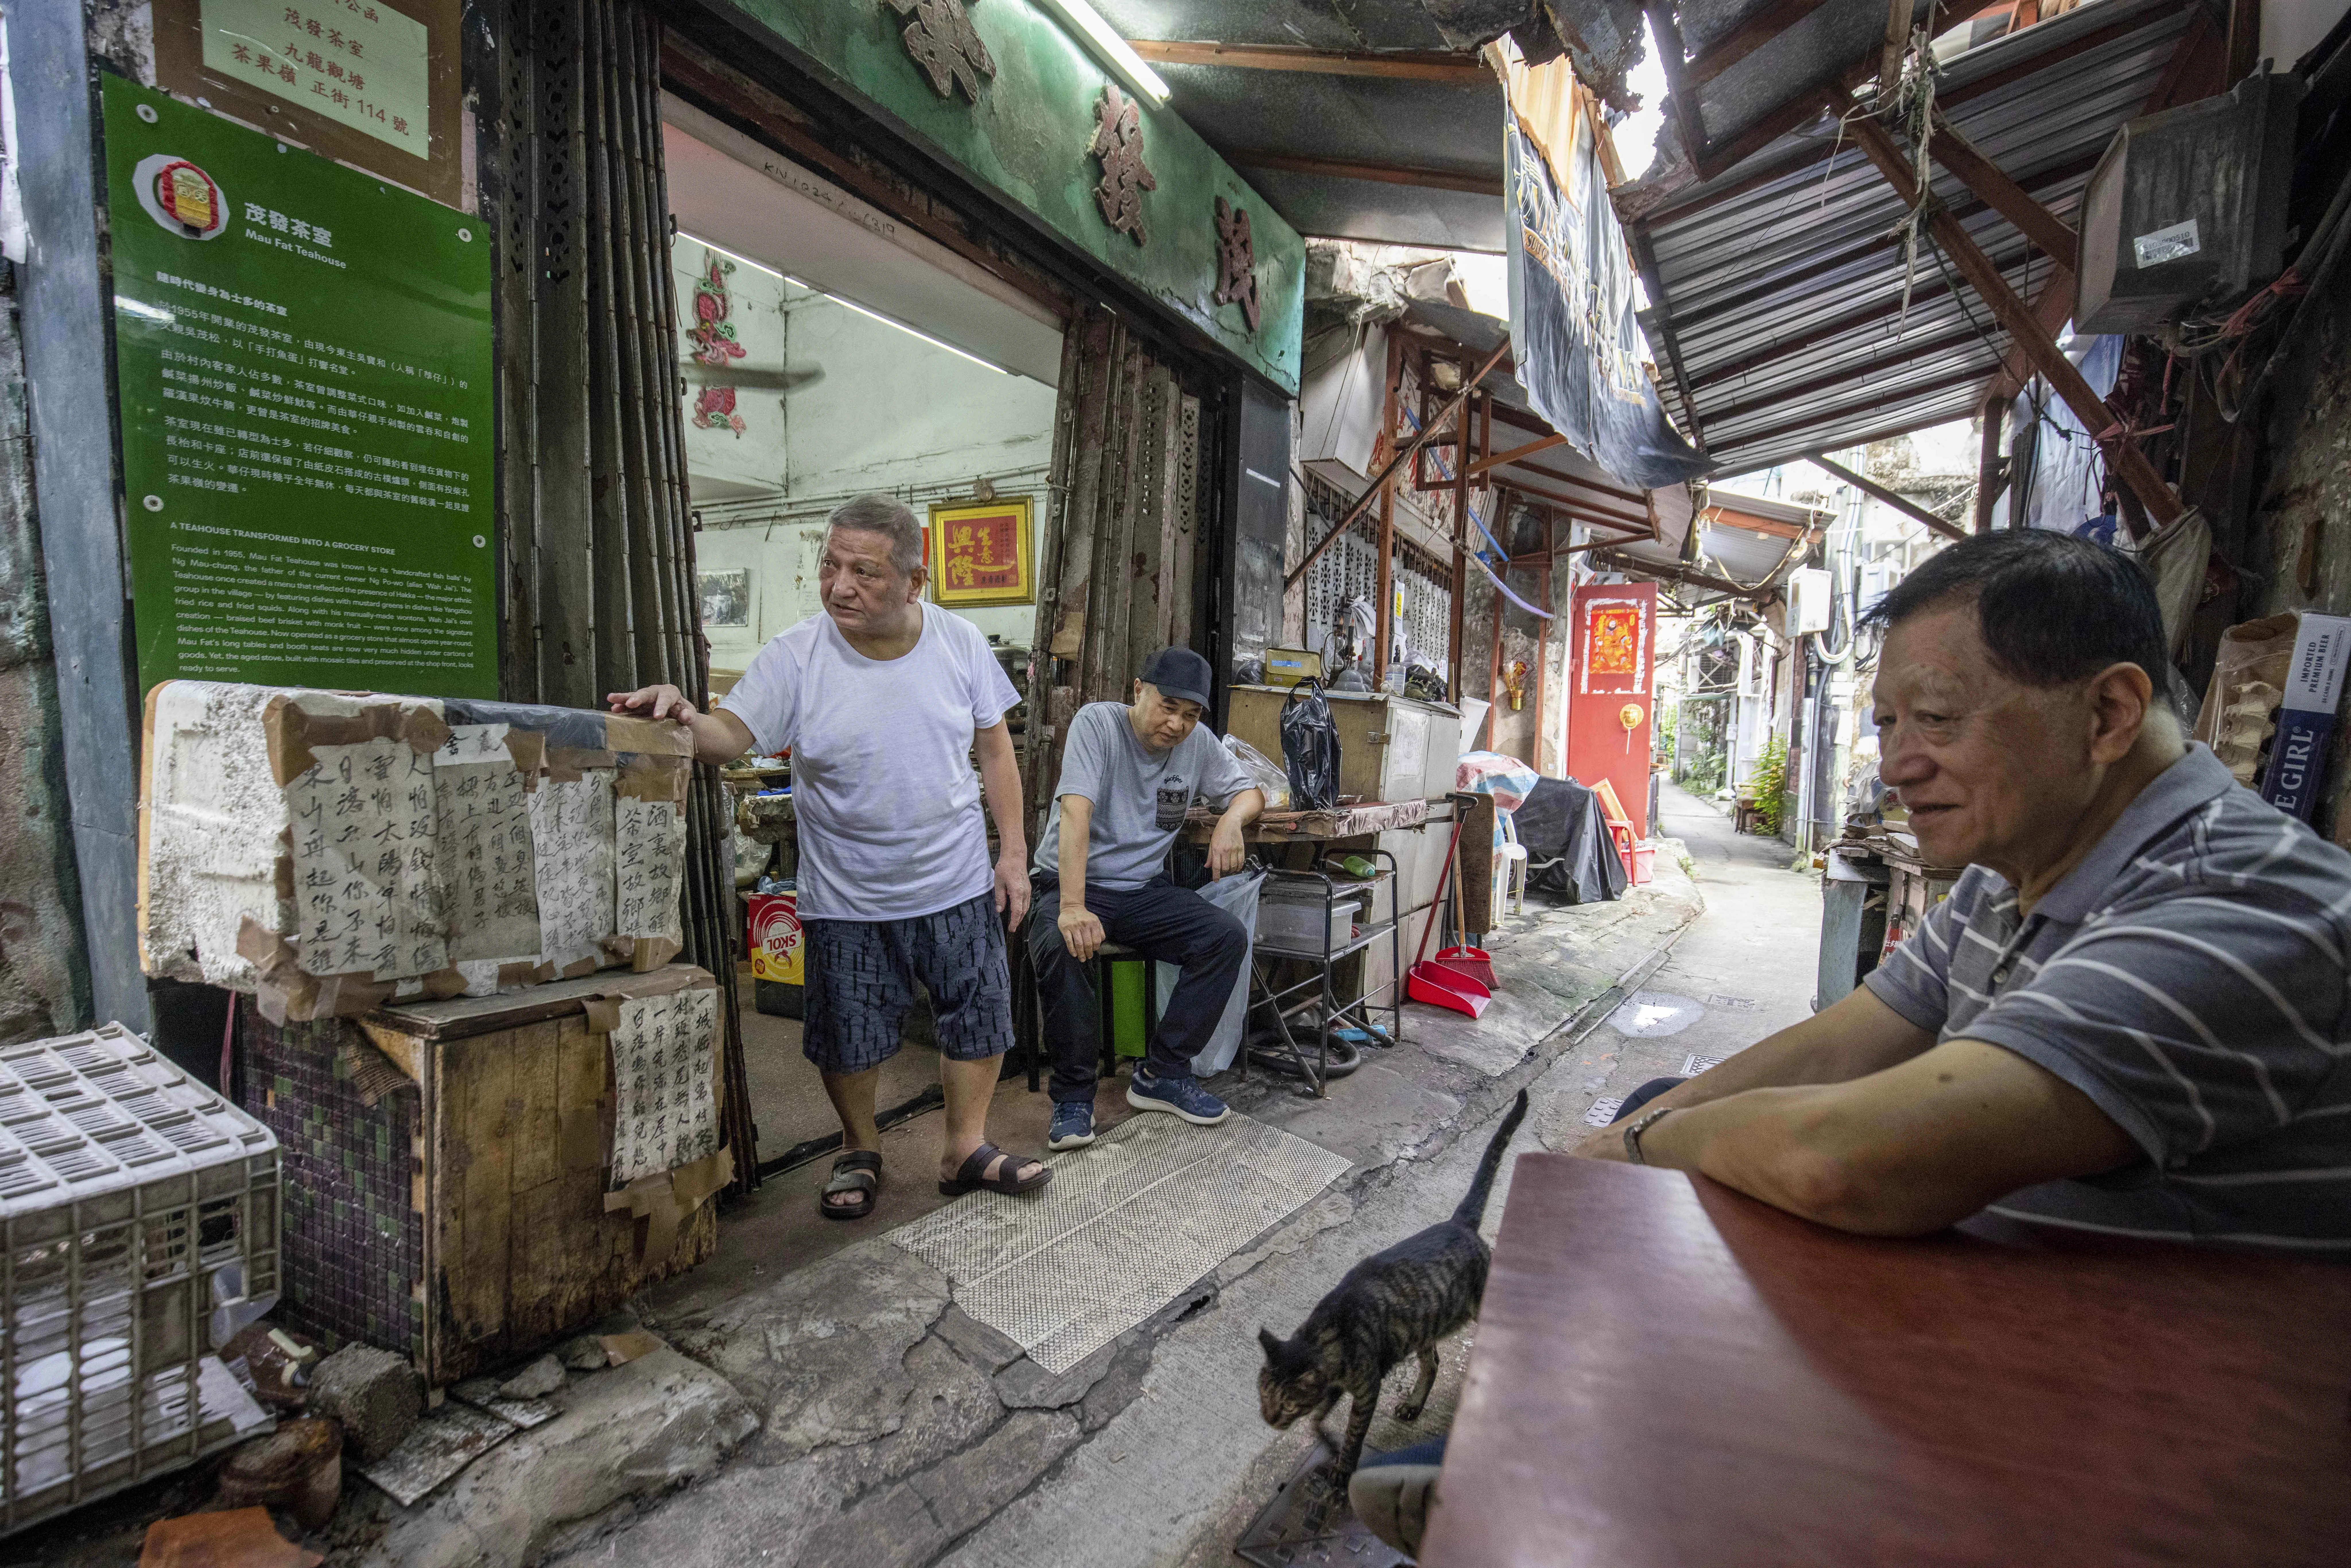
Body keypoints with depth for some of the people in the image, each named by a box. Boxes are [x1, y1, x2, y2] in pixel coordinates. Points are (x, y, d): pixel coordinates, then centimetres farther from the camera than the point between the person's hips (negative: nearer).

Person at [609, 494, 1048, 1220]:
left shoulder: (960, 642, -5)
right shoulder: (795, 656, -10)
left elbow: (995, 750, 1)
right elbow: (729, 735, -17)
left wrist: (1014, 852, -1)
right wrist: (683, 718, -40)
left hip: (959, 886, 1)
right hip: (847, 897, -1)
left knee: (981, 1017, 10)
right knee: (849, 1035, 13)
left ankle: (966, 1149, 33)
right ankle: (859, 1151, 40)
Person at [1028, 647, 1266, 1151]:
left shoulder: (1199, 743, 1)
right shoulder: (1098, 723, -14)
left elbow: (1250, 792, 11)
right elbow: (1076, 811, -26)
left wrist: (1232, 818, -16)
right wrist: (1072, 908, -37)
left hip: (1145, 889, 5)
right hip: (1071, 883, -4)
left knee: (1228, 938, -16)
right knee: (1059, 948, -35)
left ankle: (1162, 1076, -5)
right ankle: (1074, 1094, -14)